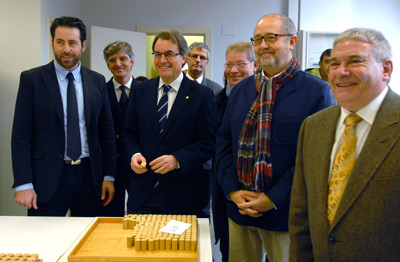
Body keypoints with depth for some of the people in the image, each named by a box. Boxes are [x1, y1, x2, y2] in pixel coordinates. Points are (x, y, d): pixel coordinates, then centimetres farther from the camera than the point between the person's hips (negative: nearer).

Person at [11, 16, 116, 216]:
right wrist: (23, 184, -10)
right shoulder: (31, 79, -1)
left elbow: (106, 132, 9)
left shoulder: (97, 81, 7)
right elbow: (21, 135, -4)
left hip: (89, 177, 3)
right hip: (47, 178, -2)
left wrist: (109, 176, 4)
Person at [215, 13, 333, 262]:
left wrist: (274, 199, -14)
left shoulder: (316, 90, -8)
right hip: (240, 208, 4)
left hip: (284, 213, -4)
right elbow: (224, 143, 9)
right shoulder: (240, 90, 9)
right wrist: (233, 191, -4)